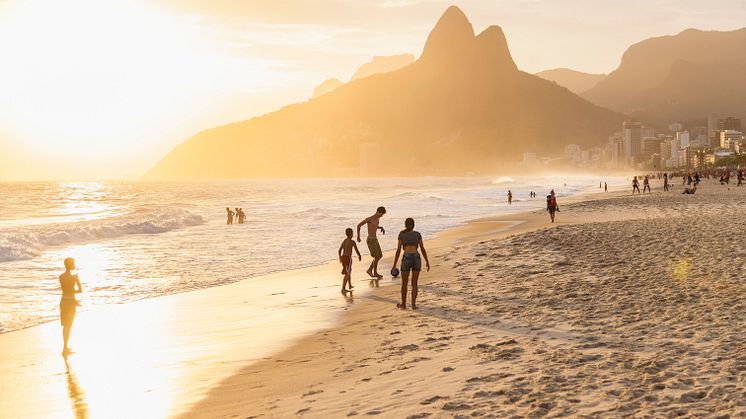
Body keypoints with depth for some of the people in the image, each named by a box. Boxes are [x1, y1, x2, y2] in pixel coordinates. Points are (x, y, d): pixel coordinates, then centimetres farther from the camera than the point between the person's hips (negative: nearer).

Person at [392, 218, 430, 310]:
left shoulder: (401, 234, 8)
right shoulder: (418, 234, 13)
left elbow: (398, 250, 4)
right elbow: (422, 249, 10)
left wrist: (394, 265, 6)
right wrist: (427, 262, 17)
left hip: (406, 259, -1)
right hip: (416, 258, 1)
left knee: (404, 282, 15)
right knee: (414, 283, 11)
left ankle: (403, 304, 21)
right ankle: (413, 304, 3)